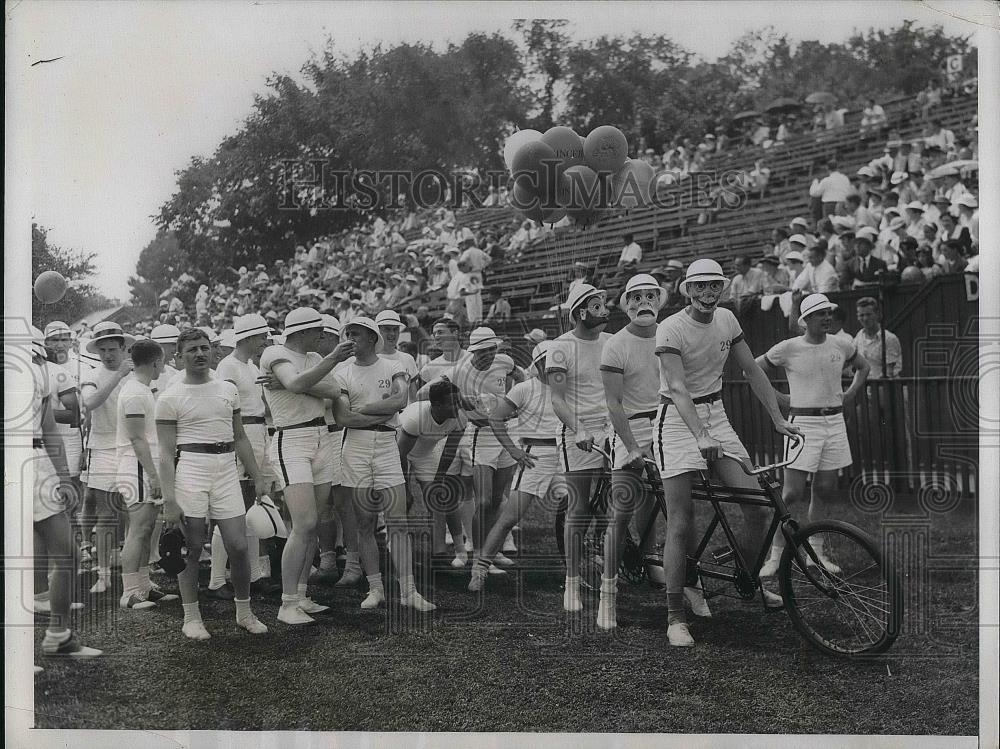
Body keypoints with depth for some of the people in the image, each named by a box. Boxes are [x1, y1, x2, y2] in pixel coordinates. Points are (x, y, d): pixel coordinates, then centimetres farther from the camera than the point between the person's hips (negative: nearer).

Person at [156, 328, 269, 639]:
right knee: (191, 548, 2)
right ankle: (191, 618, 15)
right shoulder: (170, 398, -1)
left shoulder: (228, 390, 14)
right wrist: (169, 499, -12)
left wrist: (257, 476, 14)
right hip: (190, 469, -4)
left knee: (238, 546, 1)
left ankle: (244, 613, 18)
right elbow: (166, 453, -4)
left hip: (226, 469, 4)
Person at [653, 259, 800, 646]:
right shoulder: (671, 328, -16)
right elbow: (677, 388, -27)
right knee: (680, 524, -7)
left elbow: (752, 371, 10)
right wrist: (700, 437, -39)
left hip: (716, 416, 6)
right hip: (678, 420, -6)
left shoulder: (727, 320, 3)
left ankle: (750, 582, 21)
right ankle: (675, 617, 0)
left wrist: (778, 419, 5)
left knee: (756, 505, -3)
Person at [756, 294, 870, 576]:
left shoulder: (841, 346, 5)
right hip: (803, 424, -4)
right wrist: (779, 398, -1)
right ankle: (775, 555, 2)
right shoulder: (788, 349, -7)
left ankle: (816, 552, 19)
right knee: (792, 493, -7)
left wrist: (849, 394, 13)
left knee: (825, 490, 7)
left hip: (835, 423, 5)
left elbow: (864, 367, 25)